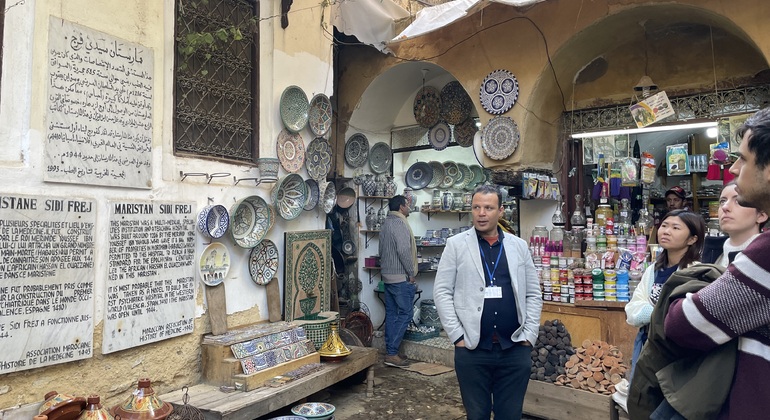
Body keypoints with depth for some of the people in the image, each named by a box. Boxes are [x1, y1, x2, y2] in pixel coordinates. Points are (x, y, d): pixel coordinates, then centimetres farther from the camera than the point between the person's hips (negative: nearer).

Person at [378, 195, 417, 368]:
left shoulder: (386, 223, 16)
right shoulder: (399, 223, -14)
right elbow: (404, 250, -22)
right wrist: (411, 274, -15)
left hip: (387, 276, 10)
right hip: (400, 277, -10)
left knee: (391, 313, 12)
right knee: (405, 313, -5)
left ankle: (390, 351, 17)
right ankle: (392, 353, -5)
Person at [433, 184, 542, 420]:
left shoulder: (519, 246, 7)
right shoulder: (456, 244, 0)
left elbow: (533, 294, 9)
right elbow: (442, 292, -3)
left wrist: (529, 336, 1)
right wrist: (457, 335, -8)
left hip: (514, 348, 2)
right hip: (472, 348, -2)